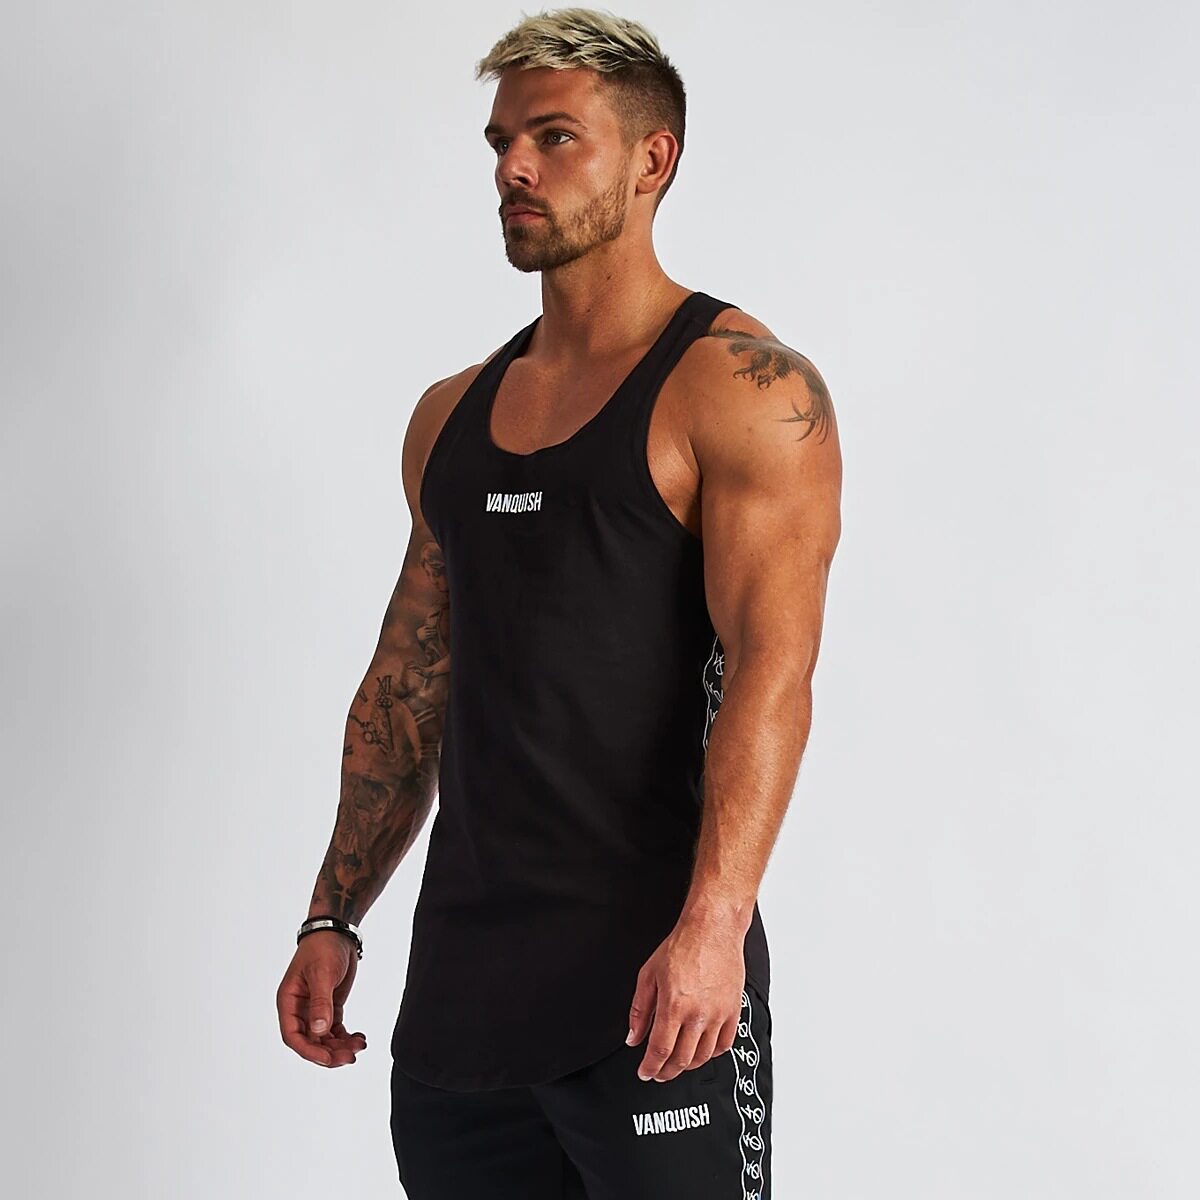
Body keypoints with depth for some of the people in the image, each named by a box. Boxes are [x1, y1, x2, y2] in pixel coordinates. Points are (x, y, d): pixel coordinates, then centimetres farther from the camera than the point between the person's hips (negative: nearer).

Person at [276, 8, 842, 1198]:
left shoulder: (741, 387, -6)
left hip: (652, 978, -6)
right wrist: (331, 919, 14)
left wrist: (714, 921, -27)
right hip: (459, 982, 6)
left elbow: (772, 667, -16)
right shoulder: (453, 414, 15)